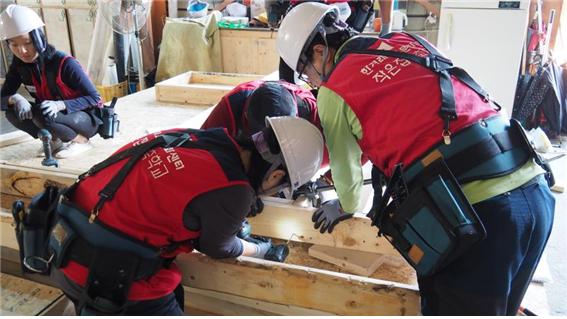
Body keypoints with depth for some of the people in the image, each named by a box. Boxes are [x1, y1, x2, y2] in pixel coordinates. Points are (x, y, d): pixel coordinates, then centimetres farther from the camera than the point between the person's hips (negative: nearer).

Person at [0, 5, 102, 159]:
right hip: (57, 117, 7)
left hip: (89, 118, -6)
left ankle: (80, 140, -8)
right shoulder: (19, 65, -6)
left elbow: (95, 98, -23)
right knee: (13, 112, -14)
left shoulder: (65, 64, -24)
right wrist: (15, 98, -27)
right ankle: (55, 141, 2)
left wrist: (60, 105, -37)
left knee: (42, 116, -33)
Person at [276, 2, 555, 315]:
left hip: (472, 212, -7)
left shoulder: (333, 92, 0)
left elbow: (346, 172, 12)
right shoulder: (409, 40, 18)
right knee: (496, 308, 26)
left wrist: (344, 208, 34)